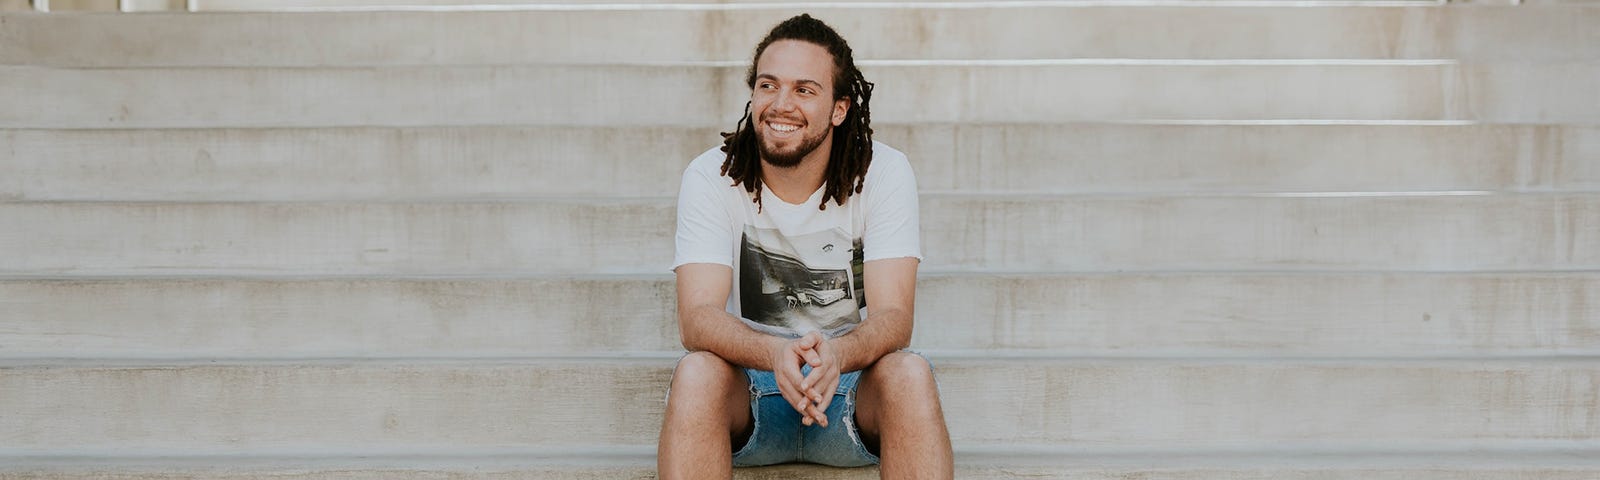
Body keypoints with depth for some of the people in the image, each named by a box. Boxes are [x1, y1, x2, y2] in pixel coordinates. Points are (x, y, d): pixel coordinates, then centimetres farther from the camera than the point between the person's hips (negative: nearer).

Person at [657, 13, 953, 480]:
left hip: (853, 384, 0)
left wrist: (838, 354, -40)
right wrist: (776, 354, -41)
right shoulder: (711, 176, -8)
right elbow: (697, 317, -19)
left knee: (909, 373, -32)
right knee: (696, 371, -32)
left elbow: (893, 315, -16)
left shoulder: (885, 173, -8)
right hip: (752, 386, 0)